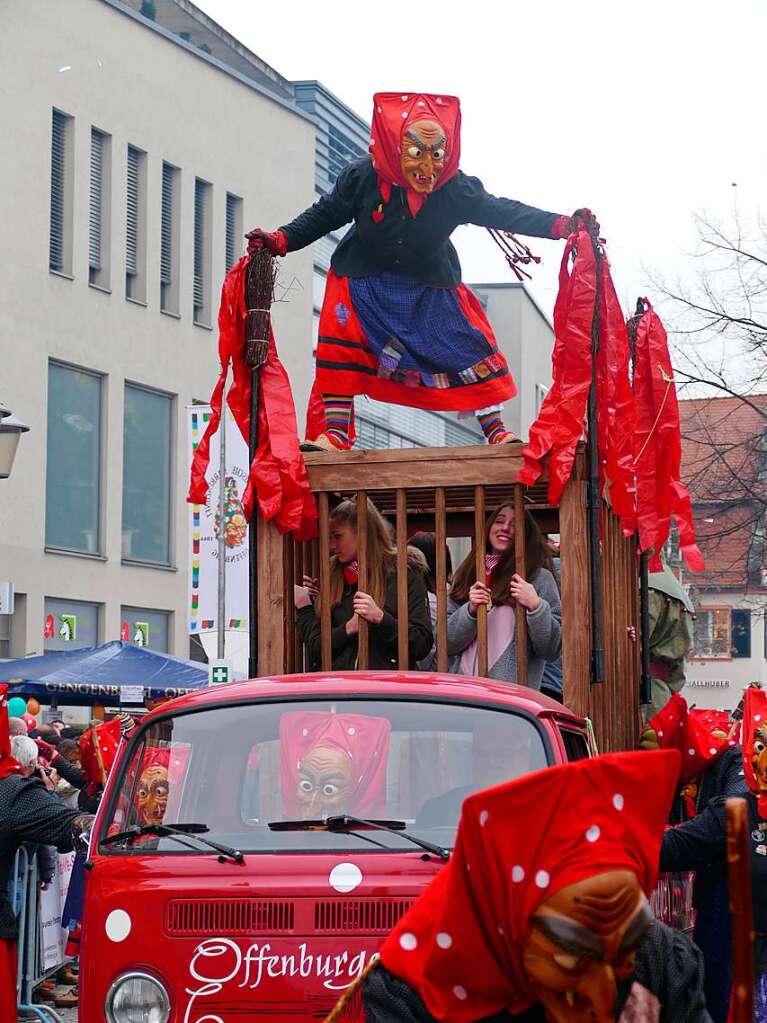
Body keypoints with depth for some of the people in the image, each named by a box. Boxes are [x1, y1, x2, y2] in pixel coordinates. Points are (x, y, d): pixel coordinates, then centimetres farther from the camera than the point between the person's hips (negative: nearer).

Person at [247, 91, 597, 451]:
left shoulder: (456, 188, -22)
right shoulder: (362, 178, -22)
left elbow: (503, 212, -19)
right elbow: (325, 214, -7)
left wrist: (562, 225, -29)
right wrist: (281, 240, -15)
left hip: (430, 286, 1)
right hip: (363, 282, -1)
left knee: (470, 346, -5)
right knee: (341, 348, -13)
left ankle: (496, 431, 3)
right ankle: (334, 433, -6)